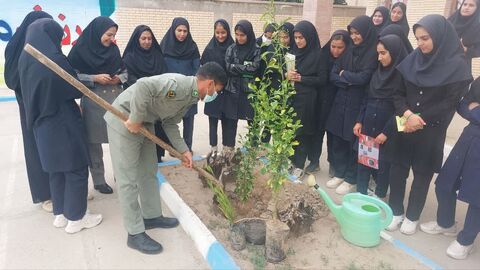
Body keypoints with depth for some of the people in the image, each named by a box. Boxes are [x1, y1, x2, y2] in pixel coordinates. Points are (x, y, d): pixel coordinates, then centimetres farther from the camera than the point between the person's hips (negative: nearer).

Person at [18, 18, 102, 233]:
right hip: (64, 124, -8)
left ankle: (60, 214, 29)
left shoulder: (25, 59, 4)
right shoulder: (54, 59, -19)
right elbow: (76, 90, -10)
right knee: (76, 169, 4)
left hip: (42, 125, 8)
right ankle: (76, 218, 13)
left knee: (57, 169, 18)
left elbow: (31, 91, 15)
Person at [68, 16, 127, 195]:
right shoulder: (81, 49, -3)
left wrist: (119, 78, -5)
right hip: (93, 101, -4)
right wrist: (94, 78, -16)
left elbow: (125, 71, 16)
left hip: (116, 99, 4)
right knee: (94, 141, 3)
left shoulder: (114, 49, 10)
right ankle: (98, 180, 16)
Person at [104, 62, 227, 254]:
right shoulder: (179, 84, -25)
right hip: (124, 120, -10)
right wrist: (135, 120, -26)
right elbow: (143, 86, -36)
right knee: (128, 179, -2)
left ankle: (152, 216, 33)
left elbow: (170, 123, 11)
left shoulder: (190, 97, 5)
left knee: (149, 171, 17)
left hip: (144, 123, 10)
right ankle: (135, 234, 9)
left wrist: (183, 150, 5)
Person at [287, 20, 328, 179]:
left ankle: (299, 166, 12)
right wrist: (286, 75, -8)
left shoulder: (318, 55, -7)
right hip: (290, 97, 5)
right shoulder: (293, 52, 10)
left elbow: (322, 79, -8)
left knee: (302, 132, 1)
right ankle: (290, 160, 22)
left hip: (306, 99, -5)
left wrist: (302, 79, -16)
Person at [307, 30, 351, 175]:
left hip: (337, 103, -2)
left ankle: (333, 163, 25)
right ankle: (314, 161, 25)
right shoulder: (323, 55, -4)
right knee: (317, 130, 10)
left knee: (333, 133, 9)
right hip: (321, 100, 2)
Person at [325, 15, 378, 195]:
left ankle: (351, 179, 19)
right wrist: (350, 81, -12)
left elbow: (363, 78, -19)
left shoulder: (374, 53, -9)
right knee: (337, 140, 10)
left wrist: (344, 74, -4)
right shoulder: (349, 51, 10)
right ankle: (340, 173, 26)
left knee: (354, 142, 4)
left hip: (358, 105, -6)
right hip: (341, 102, 6)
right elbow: (333, 75, 4)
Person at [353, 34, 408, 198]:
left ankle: (380, 195, 24)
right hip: (368, 123, 5)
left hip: (387, 127, -5)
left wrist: (387, 132, -14)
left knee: (383, 161, 6)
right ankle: (360, 193, 20)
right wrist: (359, 121, 5)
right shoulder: (378, 71, 8)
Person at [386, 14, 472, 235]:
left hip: (431, 130, -3)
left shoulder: (457, 65, -9)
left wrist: (421, 118, -15)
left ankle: (412, 216, 25)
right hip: (404, 125, 4)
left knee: (422, 173, 8)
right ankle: (396, 211, 24)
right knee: (398, 167, 7)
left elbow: (451, 101, -10)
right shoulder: (413, 59, 2)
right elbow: (398, 92, 1)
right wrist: (406, 113, -16)